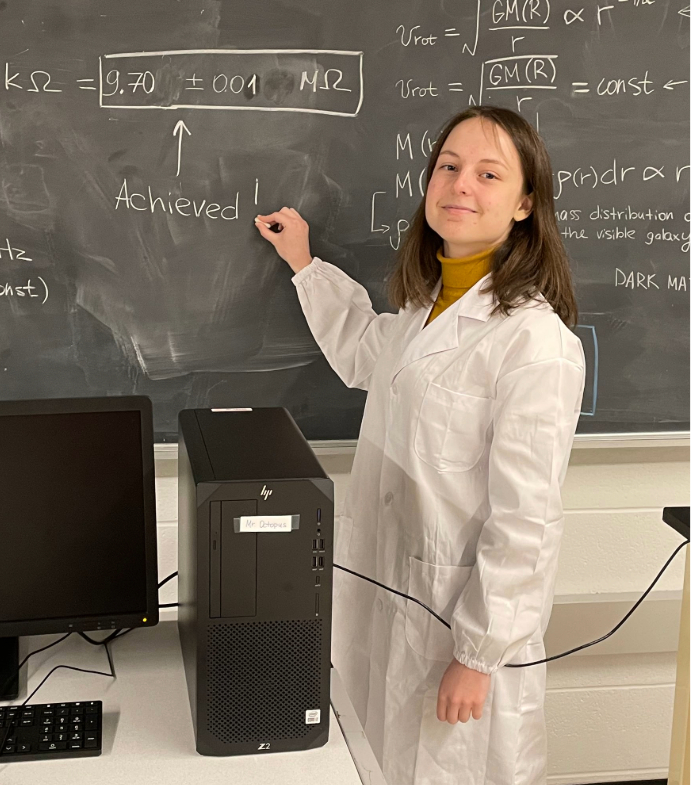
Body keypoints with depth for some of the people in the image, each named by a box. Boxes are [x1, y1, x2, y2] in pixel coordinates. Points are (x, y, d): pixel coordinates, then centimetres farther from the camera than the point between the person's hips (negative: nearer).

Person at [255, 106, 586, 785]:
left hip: (465, 616, -8)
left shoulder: (537, 342, -22)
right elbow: (365, 355, 29)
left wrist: (478, 655, -17)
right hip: (391, 598, 8)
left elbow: (524, 520, -21)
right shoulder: (425, 307, 5)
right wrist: (305, 264, 29)